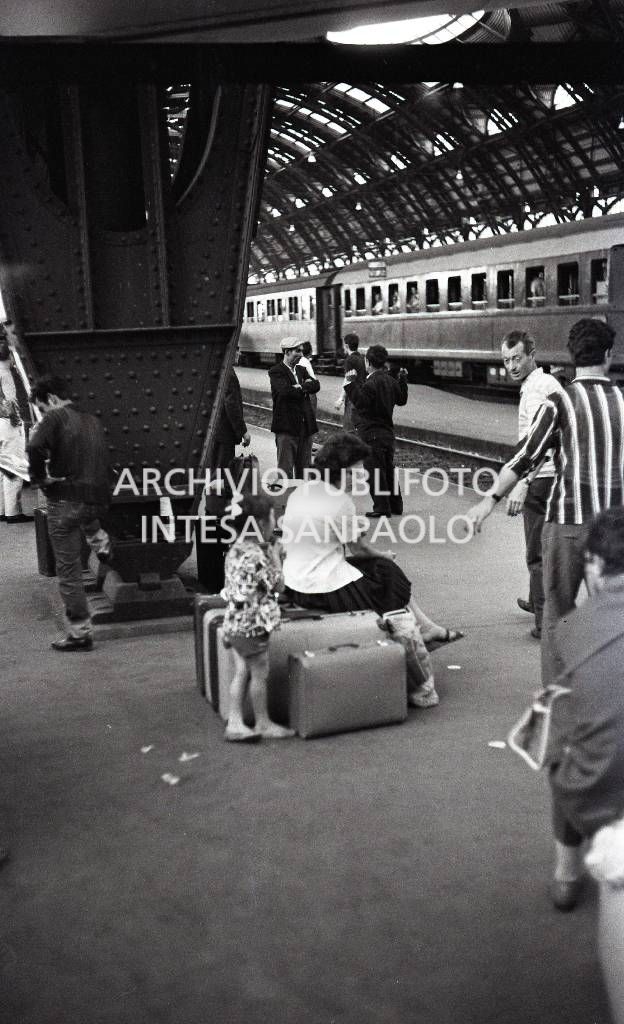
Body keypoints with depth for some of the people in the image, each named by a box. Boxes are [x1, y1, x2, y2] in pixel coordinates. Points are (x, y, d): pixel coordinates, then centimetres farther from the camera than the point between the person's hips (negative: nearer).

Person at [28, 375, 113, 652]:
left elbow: (35, 446, -26)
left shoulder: (56, 417, -9)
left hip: (65, 500, -7)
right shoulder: (93, 421, 14)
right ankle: (100, 541, 29)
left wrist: (39, 478, -12)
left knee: (68, 571, 4)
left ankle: (80, 633, 8)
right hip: (98, 499, 7)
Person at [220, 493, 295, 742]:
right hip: (252, 625, -8)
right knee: (260, 674, 6)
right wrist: (276, 556, -8)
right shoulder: (256, 555, -21)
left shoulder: (235, 550, 7)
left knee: (242, 673, 13)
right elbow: (278, 586, -13)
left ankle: (235, 724, 16)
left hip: (235, 622, 8)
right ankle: (263, 724, 20)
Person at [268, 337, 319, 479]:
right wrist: (306, 387, -7)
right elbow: (286, 391, -21)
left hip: (306, 425, 7)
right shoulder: (276, 372, -6)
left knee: (304, 468, 12)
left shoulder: (301, 370, 16)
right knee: (285, 469, -1)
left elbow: (316, 386, 3)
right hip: (286, 427, -7)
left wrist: (301, 387, -14)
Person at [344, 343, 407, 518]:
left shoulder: (371, 383, -18)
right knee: (389, 469, 17)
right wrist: (403, 380, 28)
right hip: (388, 431, 8)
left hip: (372, 433, -8)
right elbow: (402, 399, 19)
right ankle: (396, 505, 24)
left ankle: (382, 507, 2)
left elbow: (361, 403, -24)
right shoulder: (390, 381, 7)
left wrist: (351, 383, -23)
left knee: (375, 470, -1)